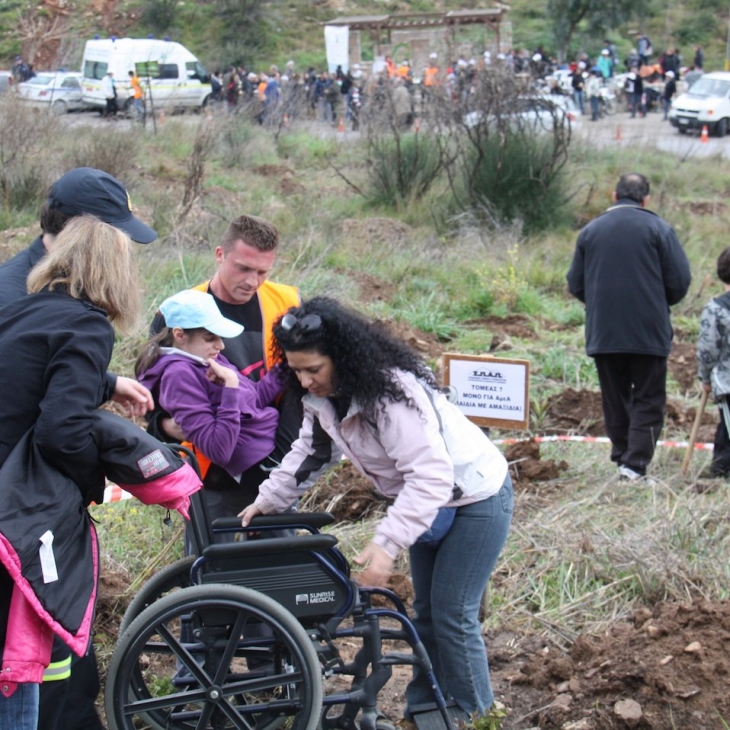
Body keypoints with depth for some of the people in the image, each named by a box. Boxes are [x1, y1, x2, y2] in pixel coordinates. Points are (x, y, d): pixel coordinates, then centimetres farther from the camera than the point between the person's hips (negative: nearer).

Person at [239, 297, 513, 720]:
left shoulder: (393, 392, -34)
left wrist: (386, 544, -44)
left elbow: (431, 475, -38)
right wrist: (268, 500, 0)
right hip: (426, 498, 9)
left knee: (452, 613, -8)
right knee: (426, 610, 15)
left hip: (477, 498, -9)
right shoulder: (324, 397, -7)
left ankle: (473, 715, 6)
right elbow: (312, 450, 9)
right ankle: (423, 709, 25)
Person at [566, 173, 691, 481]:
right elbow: (679, 281, -7)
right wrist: (660, 304, 12)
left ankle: (621, 458, 17)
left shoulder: (590, 230, 6)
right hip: (649, 332, -3)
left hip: (603, 334, 3)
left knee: (615, 400, 14)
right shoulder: (658, 228, -4)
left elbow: (576, 285, 7)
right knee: (648, 400, 3)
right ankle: (635, 464, -7)